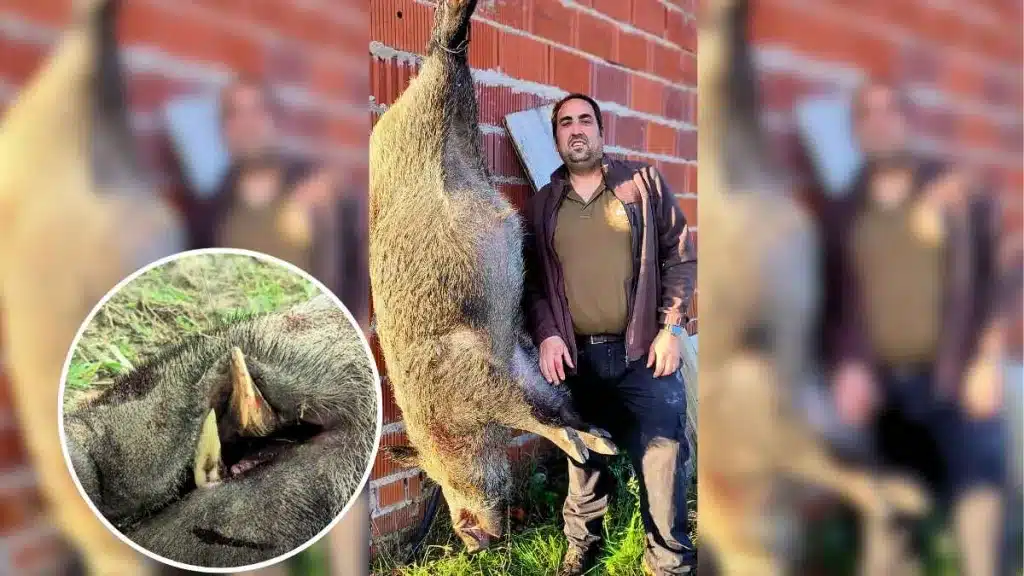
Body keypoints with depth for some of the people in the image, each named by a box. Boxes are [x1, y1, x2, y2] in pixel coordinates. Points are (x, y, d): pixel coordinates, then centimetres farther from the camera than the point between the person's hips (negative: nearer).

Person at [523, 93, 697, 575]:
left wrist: (671, 328, -7)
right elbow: (532, 281, 9)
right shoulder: (541, 206, 9)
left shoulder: (643, 183, 2)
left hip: (642, 353, -2)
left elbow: (681, 255, 1)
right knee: (583, 459, 14)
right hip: (576, 357, 2)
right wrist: (545, 335, -5)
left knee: (661, 461, -1)